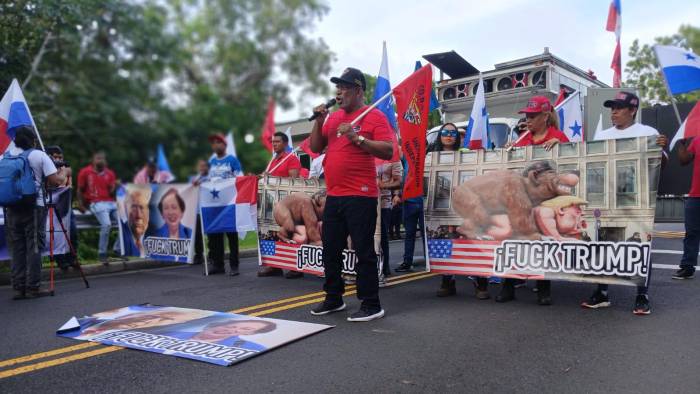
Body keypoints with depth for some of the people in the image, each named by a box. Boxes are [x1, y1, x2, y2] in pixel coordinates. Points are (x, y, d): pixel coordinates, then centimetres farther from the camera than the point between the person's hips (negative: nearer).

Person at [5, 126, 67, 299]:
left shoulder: (5, 156, 10)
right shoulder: (39, 156, -3)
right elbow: (55, 181, -9)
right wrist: (63, 173, 10)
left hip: (11, 207, 4)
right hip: (33, 207, -4)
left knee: (16, 248, 8)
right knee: (34, 247, 0)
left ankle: (19, 288, 9)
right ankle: (33, 287, 1)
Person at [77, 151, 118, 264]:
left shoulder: (110, 173, 14)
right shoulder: (85, 172, 6)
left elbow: (112, 192, 11)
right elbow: (80, 190, 10)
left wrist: (113, 188, -10)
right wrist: (81, 204, -2)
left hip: (111, 203, 5)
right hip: (96, 203, -4)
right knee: (107, 224, -29)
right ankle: (102, 253, -16)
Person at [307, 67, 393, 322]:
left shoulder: (374, 116, -5)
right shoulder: (333, 117, 15)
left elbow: (388, 151, -14)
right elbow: (315, 148, 16)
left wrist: (357, 137, -20)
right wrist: (319, 121, 3)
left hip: (360, 196, -7)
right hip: (333, 196, 7)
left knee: (363, 252, -3)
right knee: (330, 250, 14)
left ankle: (371, 305, 7)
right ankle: (333, 298, 28)